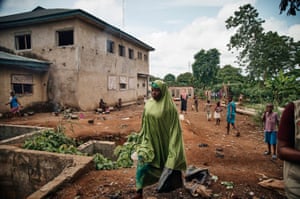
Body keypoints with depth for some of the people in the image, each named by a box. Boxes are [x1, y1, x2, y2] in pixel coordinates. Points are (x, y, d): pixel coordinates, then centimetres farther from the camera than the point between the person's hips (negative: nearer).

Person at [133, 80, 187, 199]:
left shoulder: (170, 107, -16)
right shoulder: (148, 104, 0)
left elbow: (174, 127, -12)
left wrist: (172, 145, -13)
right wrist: (142, 139, 13)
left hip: (163, 141, -3)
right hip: (149, 140, 4)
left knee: (167, 165, 16)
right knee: (142, 162, -7)